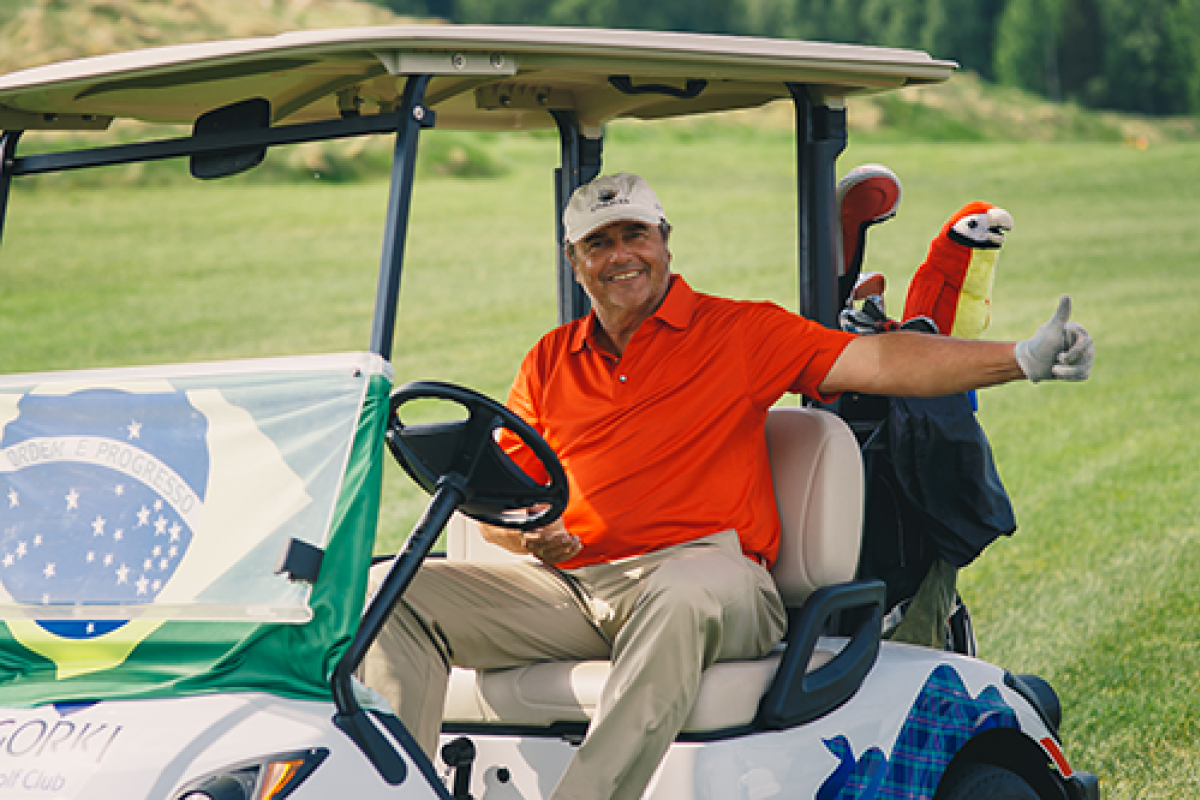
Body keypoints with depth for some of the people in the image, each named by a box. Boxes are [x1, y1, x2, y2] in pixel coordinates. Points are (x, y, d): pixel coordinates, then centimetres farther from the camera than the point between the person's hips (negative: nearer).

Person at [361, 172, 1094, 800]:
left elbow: (876, 361, -3)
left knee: (686, 595, -41)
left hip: (699, 569, -4)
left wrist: (1025, 359, -14)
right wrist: (527, 532, -4)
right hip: (568, 588, 4)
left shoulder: (740, 332, 8)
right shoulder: (549, 364, 20)